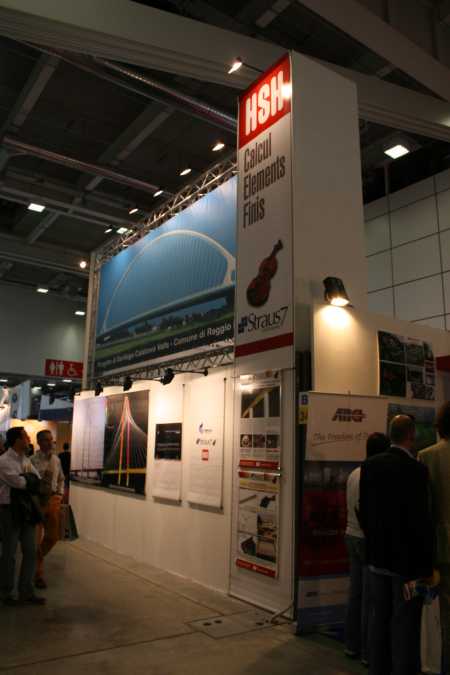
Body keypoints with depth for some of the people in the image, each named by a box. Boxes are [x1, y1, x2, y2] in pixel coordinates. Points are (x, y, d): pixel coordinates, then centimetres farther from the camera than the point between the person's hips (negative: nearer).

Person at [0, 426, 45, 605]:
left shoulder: (26, 461, 10)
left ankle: (26, 592, 22)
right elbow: (20, 482, -21)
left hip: (26, 511, 7)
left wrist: (25, 479, -6)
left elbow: (38, 483, 9)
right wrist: (30, 477, -3)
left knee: (30, 552, 9)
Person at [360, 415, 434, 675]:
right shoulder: (416, 469, -19)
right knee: (405, 625, 6)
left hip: (378, 558, 6)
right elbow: (422, 522, -19)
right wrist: (426, 566, -12)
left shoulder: (370, 466, 0)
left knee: (380, 619, 17)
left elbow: (364, 511, 5)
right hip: (407, 560, -6)